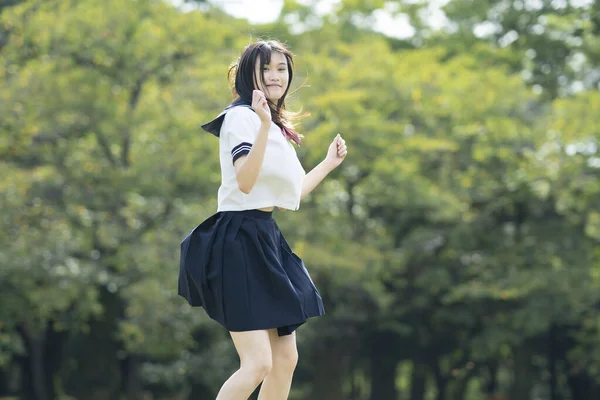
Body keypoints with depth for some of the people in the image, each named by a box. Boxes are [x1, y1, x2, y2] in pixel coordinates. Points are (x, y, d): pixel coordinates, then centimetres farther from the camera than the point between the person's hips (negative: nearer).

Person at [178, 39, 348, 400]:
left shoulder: (278, 128, 18)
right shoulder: (241, 116, -10)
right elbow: (245, 181, -24)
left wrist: (329, 163, 30)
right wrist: (264, 124, -31)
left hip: (266, 239, 10)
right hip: (240, 241, -10)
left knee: (285, 360, 10)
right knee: (258, 363, -15)